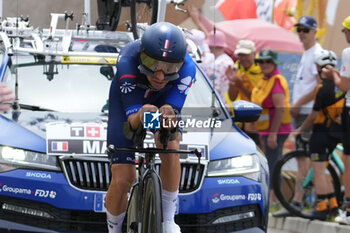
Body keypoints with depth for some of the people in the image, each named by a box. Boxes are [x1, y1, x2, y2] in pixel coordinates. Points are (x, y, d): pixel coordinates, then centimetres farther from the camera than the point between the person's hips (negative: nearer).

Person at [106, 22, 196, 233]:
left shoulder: (186, 68, -36)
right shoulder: (128, 62, -41)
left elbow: (174, 110, -40)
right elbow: (132, 121, -43)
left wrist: (169, 120, -64)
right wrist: (140, 117, -66)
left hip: (163, 100, 1)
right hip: (128, 101, -1)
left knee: (170, 146, -30)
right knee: (122, 180, -11)